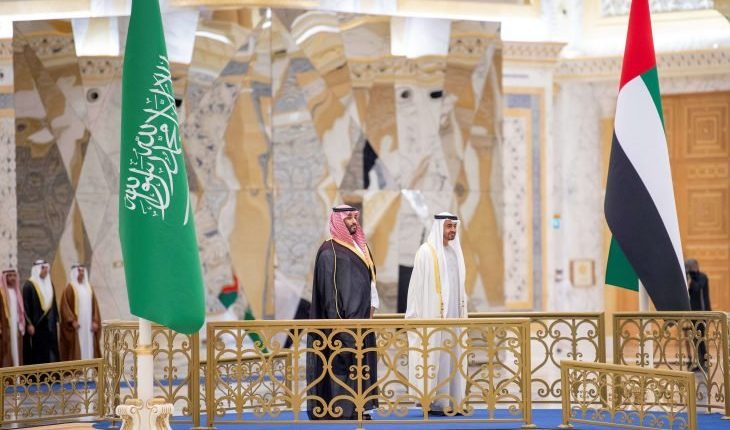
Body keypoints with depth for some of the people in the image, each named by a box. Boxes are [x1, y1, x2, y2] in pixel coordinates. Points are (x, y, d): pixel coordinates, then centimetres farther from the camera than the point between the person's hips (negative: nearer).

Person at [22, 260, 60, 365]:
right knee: (36, 351, -5)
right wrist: (29, 324, -16)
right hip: (35, 324, -7)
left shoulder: (49, 284, 14)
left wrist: (56, 320, 12)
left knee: (50, 350, 4)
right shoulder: (29, 285, -8)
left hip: (49, 324, 7)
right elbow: (25, 305, -11)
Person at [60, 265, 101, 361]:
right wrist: (72, 320, -18)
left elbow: (94, 306, 14)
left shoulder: (88, 288, 16)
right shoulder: (70, 288, -2)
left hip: (88, 326, 6)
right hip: (76, 326, -6)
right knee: (77, 351, -9)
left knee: (89, 348, 3)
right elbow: (65, 306, -9)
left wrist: (95, 321, 3)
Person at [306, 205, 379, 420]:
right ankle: (339, 410, -5)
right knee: (341, 361, -8)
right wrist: (337, 320, -18)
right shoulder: (330, 251, -9)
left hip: (361, 316, 8)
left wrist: (371, 306, 11)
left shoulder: (360, 246, 15)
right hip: (343, 317, -8)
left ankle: (356, 408, 11)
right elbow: (329, 288, -14)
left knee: (359, 361, 7)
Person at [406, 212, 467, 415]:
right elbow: (420, 285, -8)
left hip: (454, 313, 7)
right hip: (434, 313, -7)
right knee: (435, 355, -6)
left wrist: (462, 311, 15)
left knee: (453, 356, 5)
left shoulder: (455, 252, 15)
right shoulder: (427, 252, -6)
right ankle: (433, 402, -4)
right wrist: (423, 317, -11)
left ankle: (452, 401, 8)